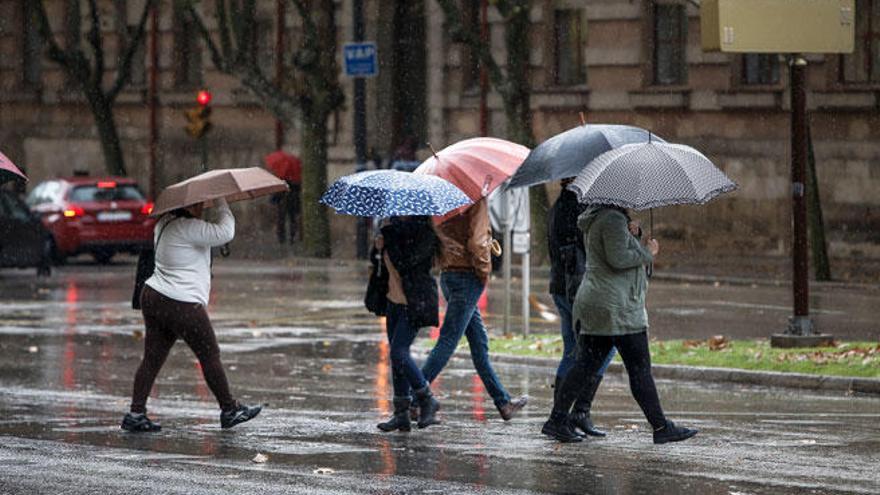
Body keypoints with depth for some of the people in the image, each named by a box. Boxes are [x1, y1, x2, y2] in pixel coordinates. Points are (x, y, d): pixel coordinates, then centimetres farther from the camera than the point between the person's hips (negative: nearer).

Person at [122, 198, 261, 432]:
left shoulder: (165, 224, 13)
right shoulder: (188, 228, -17)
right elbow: (225, 233, -23)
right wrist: (221, 202, -10)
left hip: (153, 297, 9)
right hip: (181, 305, -9)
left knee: (152, 358, 7)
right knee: (210, 356, 4)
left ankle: (136, 414, 1)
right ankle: (229, 410, 14)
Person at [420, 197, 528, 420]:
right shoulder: (477, 200, -12)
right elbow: (476, 242, -19)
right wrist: (484, 272, -7)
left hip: (447, 274, 9)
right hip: (468, 276, -9)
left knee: (479, 341, 13)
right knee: (448, 340, -8)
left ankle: (503, 402, 19)